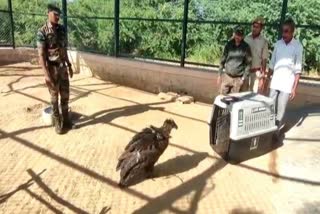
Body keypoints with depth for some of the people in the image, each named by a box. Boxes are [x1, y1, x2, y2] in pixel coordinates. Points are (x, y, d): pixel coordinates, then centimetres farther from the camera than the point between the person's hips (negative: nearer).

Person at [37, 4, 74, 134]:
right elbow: (41, 55, -16)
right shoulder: (42, 32, -13)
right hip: (52, 69, -6)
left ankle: (66, 120, 25)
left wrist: (69, 66, 14)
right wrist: (46, 74, -21)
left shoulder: (62, 30, 6)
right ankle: (57, 123, 17)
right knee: (54, 97, 5)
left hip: (63, 67, 6)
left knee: (65, 95, 11)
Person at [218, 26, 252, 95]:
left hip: (238, 79, -2)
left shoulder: (246, 47, -4)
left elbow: (248, 64, -3)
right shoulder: (229, 44, 3)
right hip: (226, 76, 2)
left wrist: (243, 78, -9)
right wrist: (220, 74, 5)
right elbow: (223, 60, 8)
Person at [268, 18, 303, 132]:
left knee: (281, 110, 1)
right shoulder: (278, 44, 4)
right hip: (274, 82, 3)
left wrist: (294, 88, -10)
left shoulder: (298, 46, -7)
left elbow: (298, 69, -7)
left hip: (287, 84, -3)